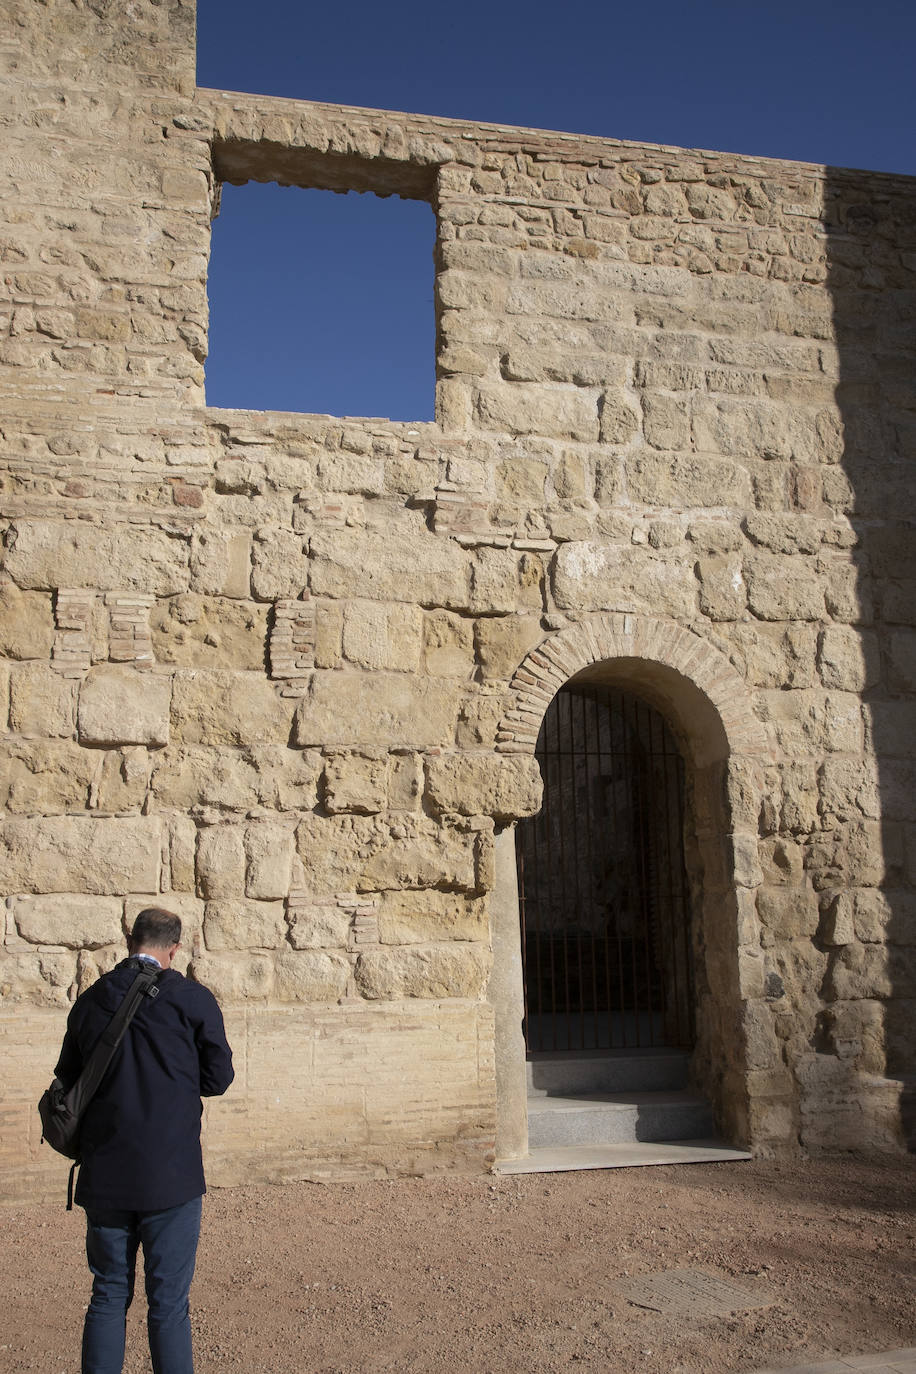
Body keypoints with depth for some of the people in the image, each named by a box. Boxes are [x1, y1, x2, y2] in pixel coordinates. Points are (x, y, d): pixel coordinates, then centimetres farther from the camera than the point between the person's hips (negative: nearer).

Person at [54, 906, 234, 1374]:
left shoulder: (89, 1001, 2)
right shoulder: (193, 1000, -9)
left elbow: (68, 1078, 12)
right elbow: (218, 1077, -3)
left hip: (103, 1177, 4)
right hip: (171, 1177, -3)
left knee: (108, 1296, 17)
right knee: (169, 1303, 6)